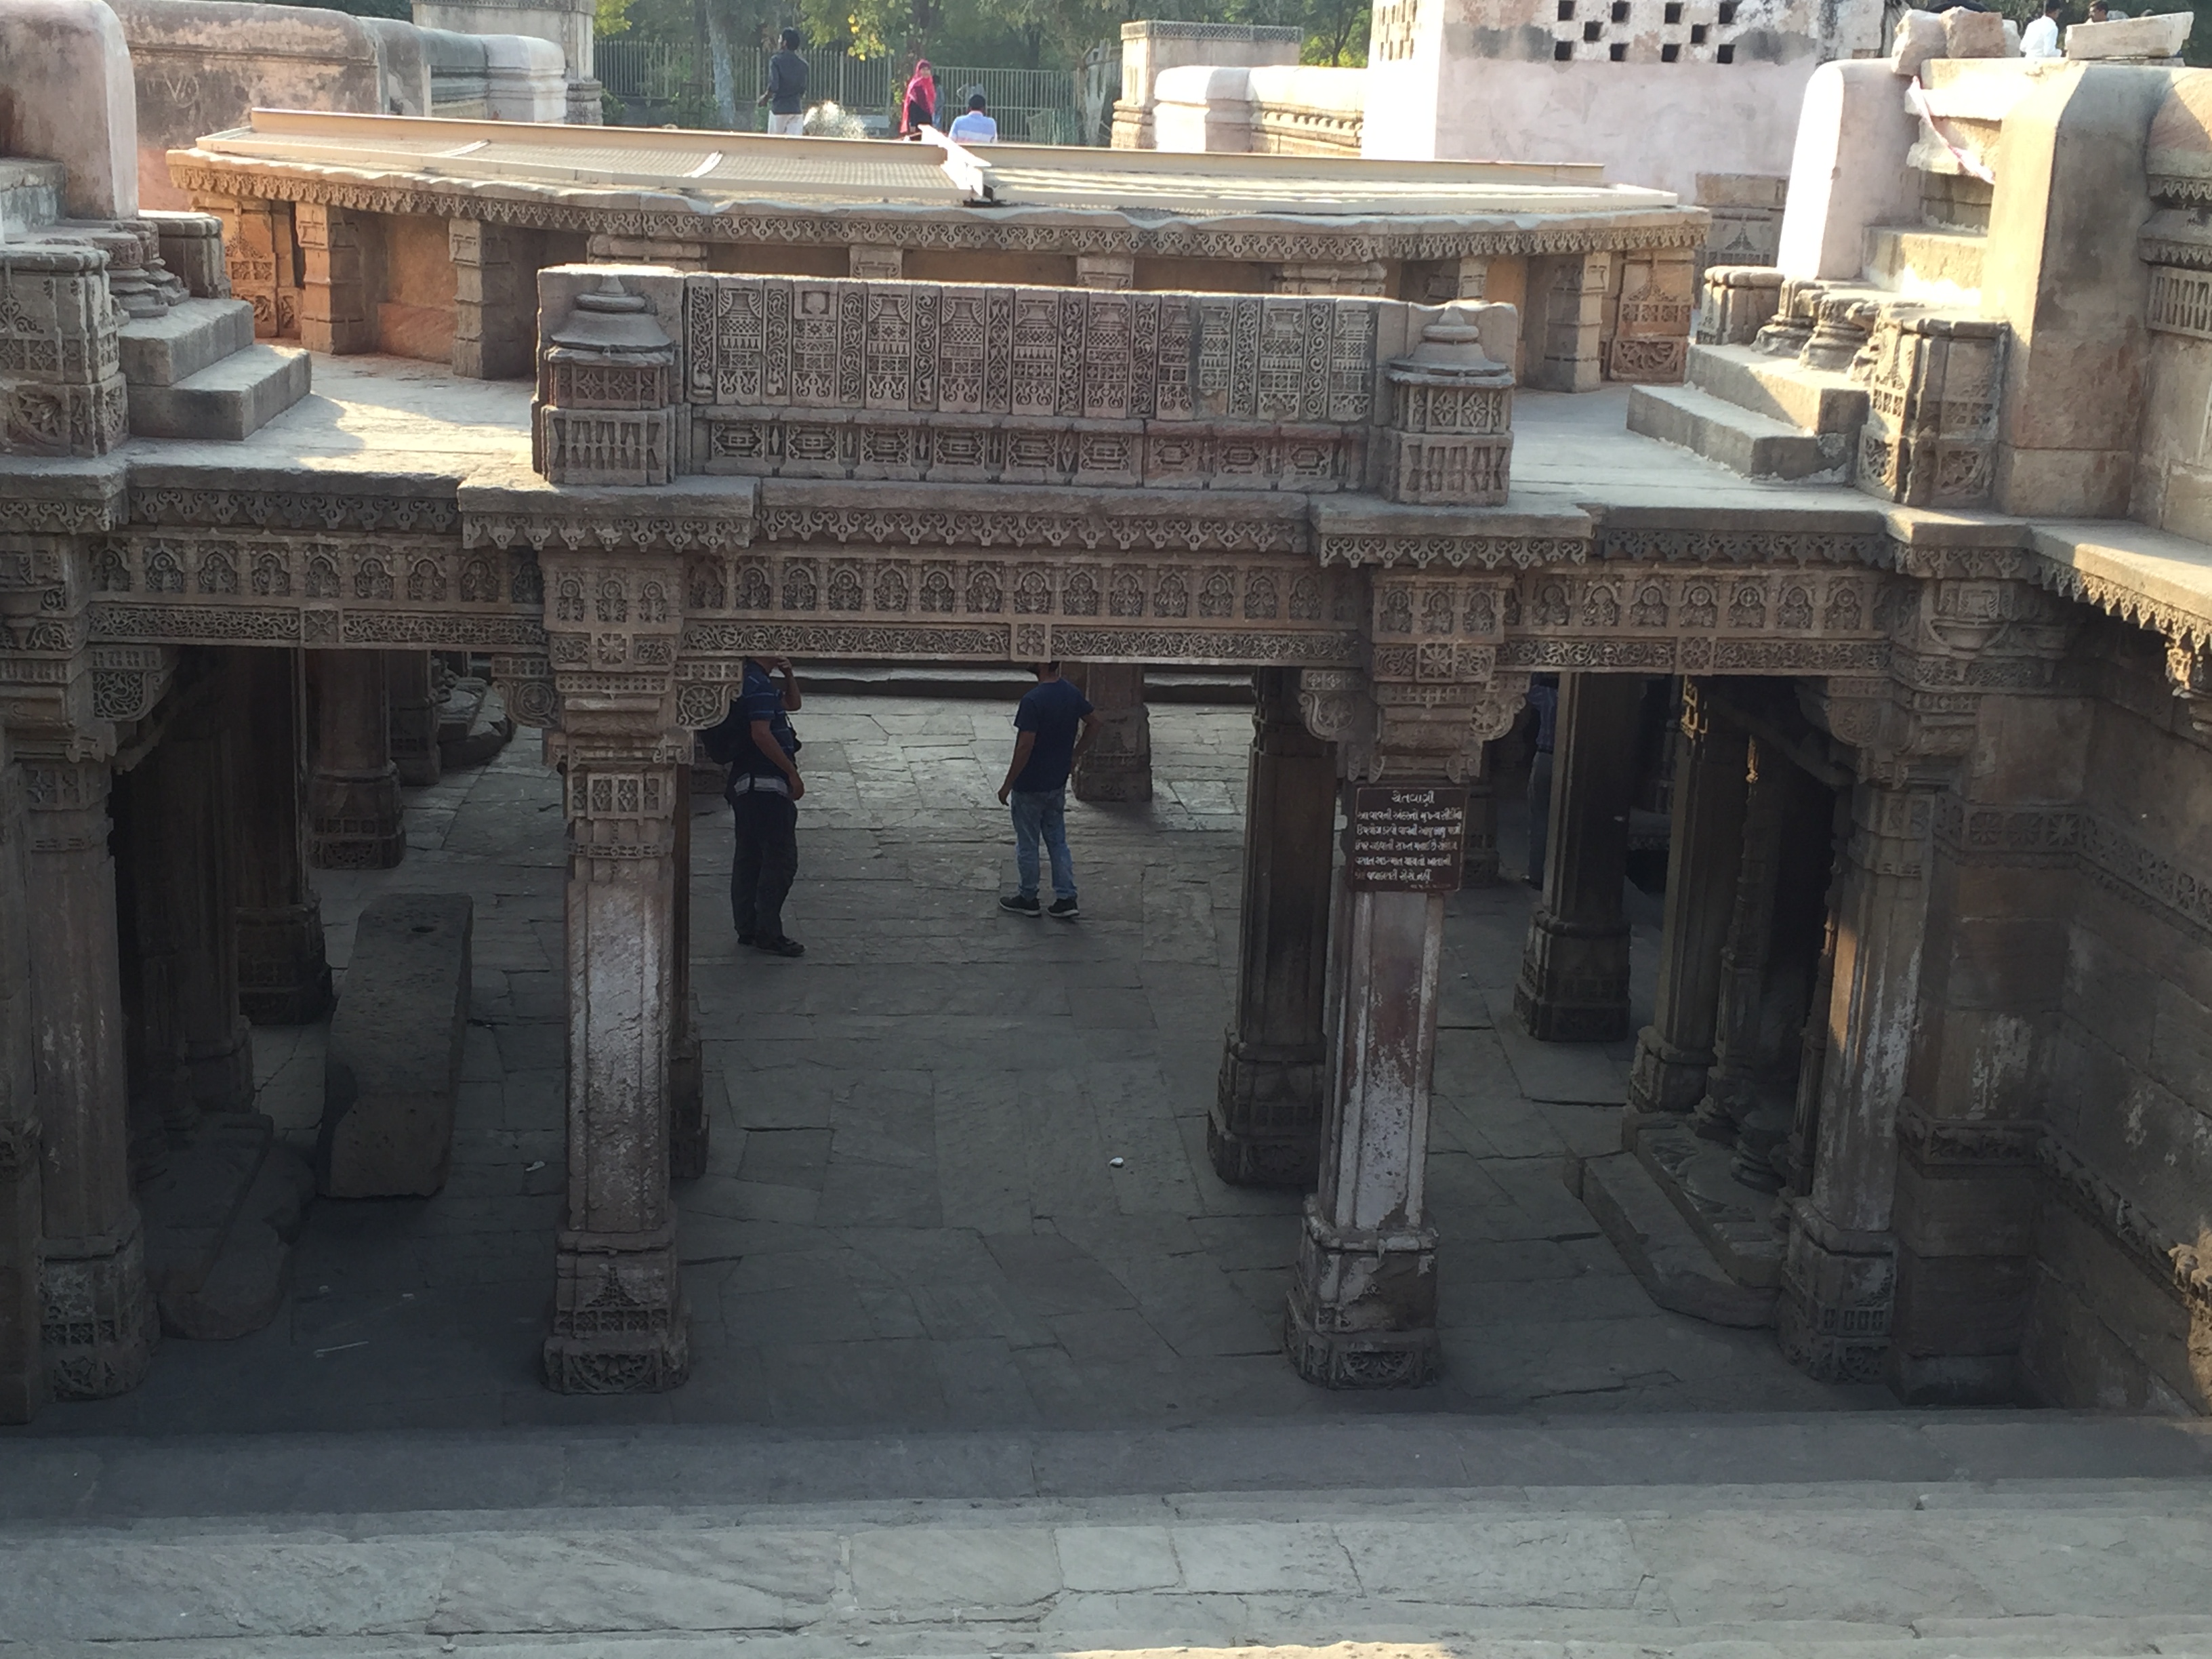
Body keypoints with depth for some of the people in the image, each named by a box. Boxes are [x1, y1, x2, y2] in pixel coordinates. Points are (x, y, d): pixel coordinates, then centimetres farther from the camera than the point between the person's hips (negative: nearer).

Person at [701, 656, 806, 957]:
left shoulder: (749, 681, 17)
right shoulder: (759, 685, -15)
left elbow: (792, 704, 29)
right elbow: (761, 734, -23)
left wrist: (788, 676, 11)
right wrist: (793, 773, -19)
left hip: (745, 784, 11)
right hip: (766, 784, -11)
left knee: (750, 857, 12)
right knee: (781, 858, -7)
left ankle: (747, 929, 17)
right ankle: (768, 933, -6)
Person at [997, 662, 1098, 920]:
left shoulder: (1033, 701, -25)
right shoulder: (1072, 694, -2)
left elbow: (1025, 746, -24)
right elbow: (1094, 722, 11)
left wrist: (1008, 784, -15)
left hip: (1030, 786, -7)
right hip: (1058, 783, 7)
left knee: (1027, 844, 9)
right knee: (1057, 841, 15)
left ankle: (1028, 899, 22)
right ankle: (1066, 899, 15)